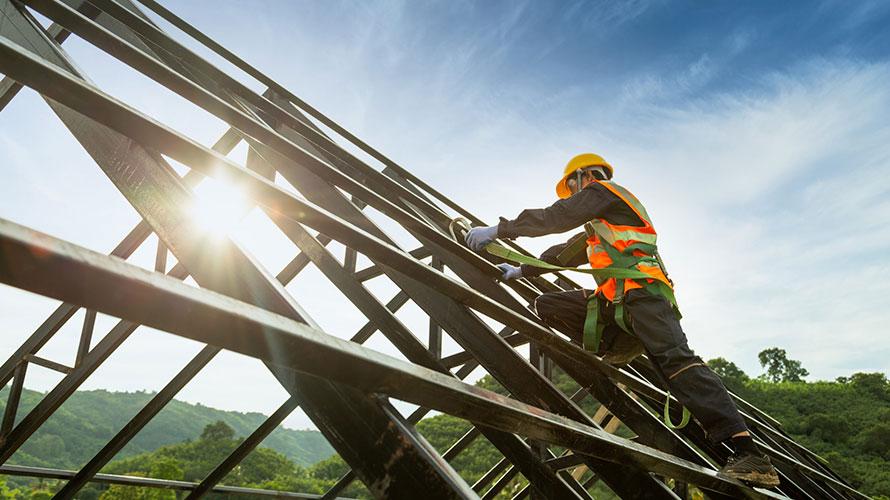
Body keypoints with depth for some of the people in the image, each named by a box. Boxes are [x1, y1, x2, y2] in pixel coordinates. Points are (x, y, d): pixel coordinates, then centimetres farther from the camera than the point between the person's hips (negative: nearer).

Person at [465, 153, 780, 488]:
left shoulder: (602, 189, 8)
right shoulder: (597, 225, 37)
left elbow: (557, 217, -4)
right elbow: (565, 254, 39)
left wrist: (498, 230, -3)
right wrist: (521, 271, 37)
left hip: (642, 290, -10)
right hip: (614, 300, 10)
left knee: (675, 358, -26)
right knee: (547, 305, 8)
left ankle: (747, 453, -30)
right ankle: (618, 345, -3)